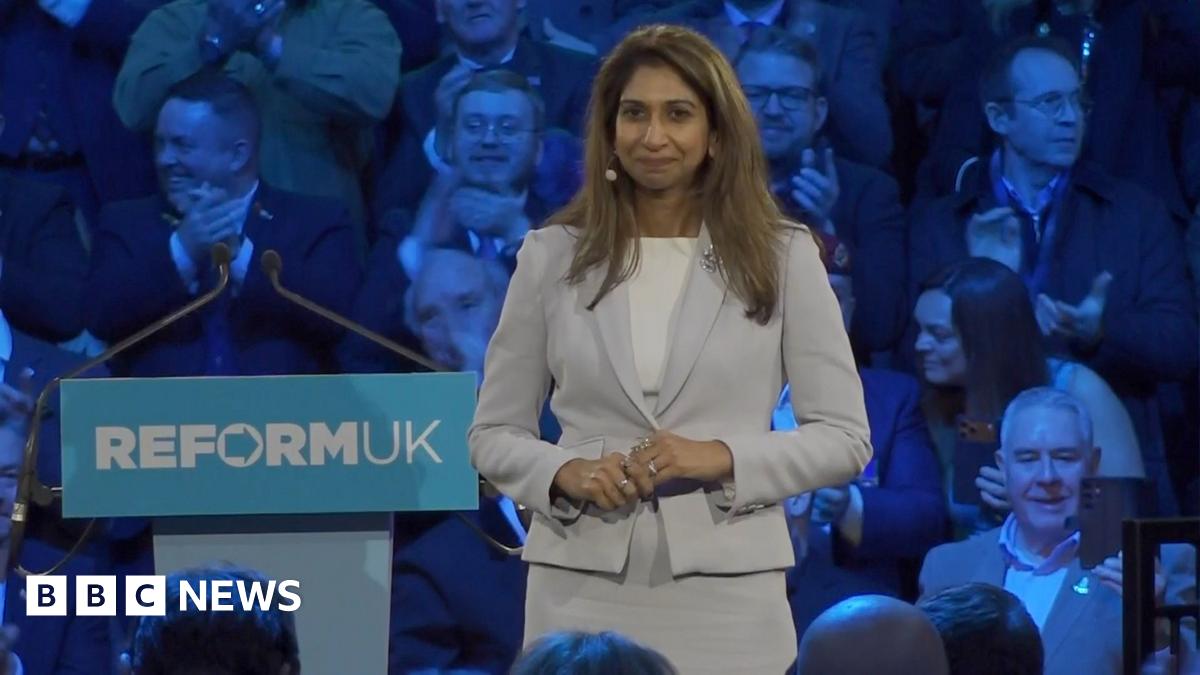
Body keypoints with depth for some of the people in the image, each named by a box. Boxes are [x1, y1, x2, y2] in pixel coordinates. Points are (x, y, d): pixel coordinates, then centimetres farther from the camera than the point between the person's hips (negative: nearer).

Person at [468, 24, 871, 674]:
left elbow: (844, 437, 2)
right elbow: (493, 434, 9)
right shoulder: (552, 255, 5)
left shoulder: (783, 256, 2)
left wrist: (721, 457, -13)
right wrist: (564, 473, -11)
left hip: (726, 592, -1)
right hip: (583, 591, 1)